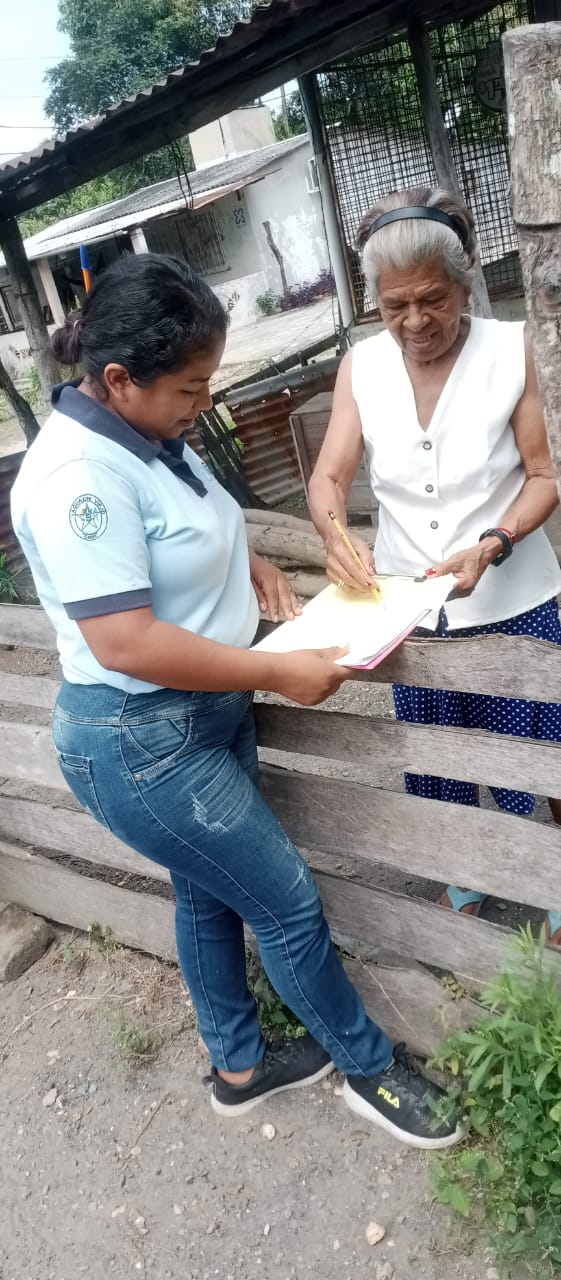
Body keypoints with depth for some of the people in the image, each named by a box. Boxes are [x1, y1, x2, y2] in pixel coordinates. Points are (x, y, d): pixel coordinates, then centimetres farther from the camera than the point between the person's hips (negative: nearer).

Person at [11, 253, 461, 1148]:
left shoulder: (145, 433, 2)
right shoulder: (79, 473, -27)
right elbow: (126, 643, -30)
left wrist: (248, 563, 1)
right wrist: (281, 673, -24)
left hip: (208, 714, 9)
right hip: (144, 746, -9)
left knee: (209, 892, 23)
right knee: (289, 903, 5)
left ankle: (239, 1066, 45)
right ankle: (372, 1069, 30)